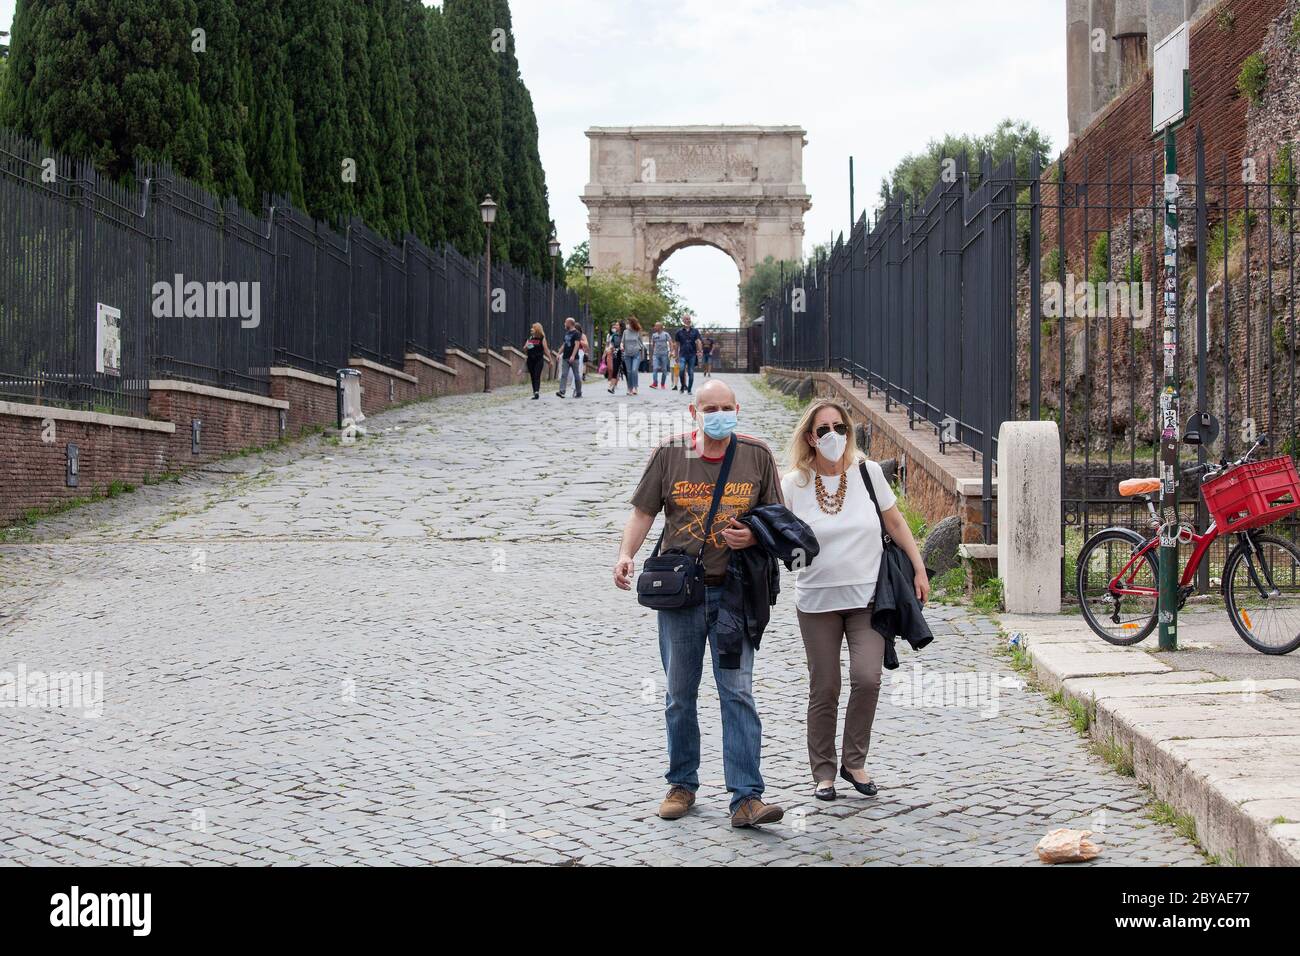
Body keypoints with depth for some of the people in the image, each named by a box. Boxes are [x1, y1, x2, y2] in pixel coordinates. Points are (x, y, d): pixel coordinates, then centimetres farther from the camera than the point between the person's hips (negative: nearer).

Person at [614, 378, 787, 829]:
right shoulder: (669, 454, 0)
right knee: (680, 694, 9)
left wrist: (754, 535, -14)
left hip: (734, 591, -1)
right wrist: (626, 554, -12)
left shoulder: (756, 455, 1)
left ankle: (746, 798, -9)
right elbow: (644, 511, 5)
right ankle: (682, 785, 24)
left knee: (737, 692, -7)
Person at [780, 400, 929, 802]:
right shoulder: (794, 484, -4)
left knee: (867, 678, -14)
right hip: (817, 600, 0)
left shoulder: (868, 473, -1)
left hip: (867, 596, 0)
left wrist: (919, 570, 9)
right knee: (824, 690, 3)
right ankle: (823, 772, 17)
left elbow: (895, 522, 9)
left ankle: (854, 761, 5)